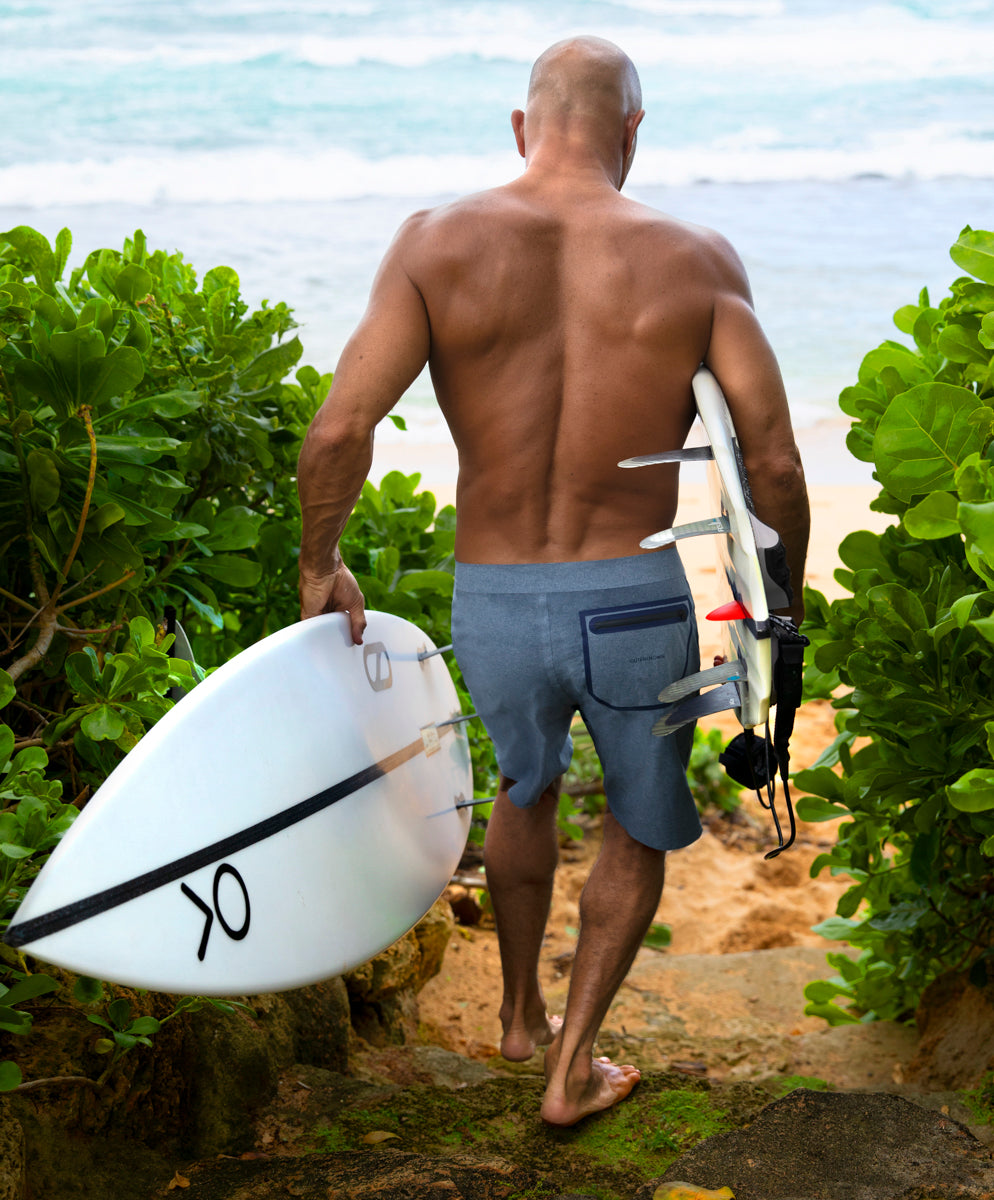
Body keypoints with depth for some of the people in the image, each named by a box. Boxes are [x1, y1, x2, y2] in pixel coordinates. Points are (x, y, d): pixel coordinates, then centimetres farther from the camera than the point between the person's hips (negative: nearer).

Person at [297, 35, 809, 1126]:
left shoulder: (437, 243, -6)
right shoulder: (696, 261, -6)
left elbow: (337, 434, -14)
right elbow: (774, 463, -10)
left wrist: (321, 564, 3)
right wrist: (785, 603, 6)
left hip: (493, 608, 2)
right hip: (635, 602, -2)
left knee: (527, 788, 33)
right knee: (641, 827, 25)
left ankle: (520, 1012, 48)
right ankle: (573, 1069, 28)